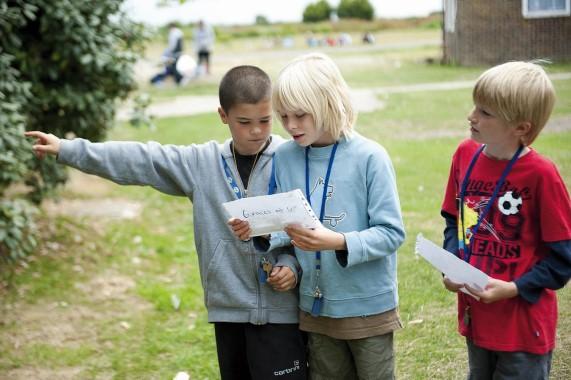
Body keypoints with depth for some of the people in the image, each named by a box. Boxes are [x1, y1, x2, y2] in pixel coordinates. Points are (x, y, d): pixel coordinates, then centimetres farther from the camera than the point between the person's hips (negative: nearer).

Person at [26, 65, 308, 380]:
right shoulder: (202, 163, 3)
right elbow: (140, 160, 3)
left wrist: (292, 264, -18)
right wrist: (66, 149, 2)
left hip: (278, 308, -4)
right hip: (228, 306, 4)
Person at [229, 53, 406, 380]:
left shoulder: (369, 157, -16)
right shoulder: (285, 158, -2)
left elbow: (391, 233, -17)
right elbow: (289, 230, 5)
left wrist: (339, 242, -31)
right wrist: (261, 232, -16)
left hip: (368, 304, -4)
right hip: (316, 306, 4)